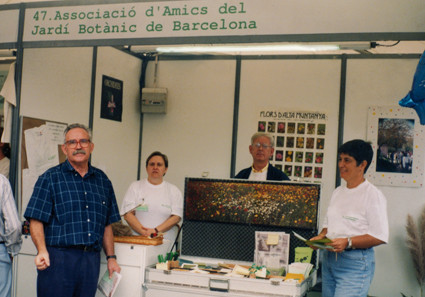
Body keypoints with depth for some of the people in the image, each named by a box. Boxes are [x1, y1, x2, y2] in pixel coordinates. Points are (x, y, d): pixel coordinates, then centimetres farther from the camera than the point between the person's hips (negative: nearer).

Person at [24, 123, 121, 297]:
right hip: (57, 258, -4)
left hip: (91, 261, 4)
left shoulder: (102, 180, 15)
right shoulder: (50, 178, 2)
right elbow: (36, 221, -6)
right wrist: (42, 251, -20)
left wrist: (111, 257, 14)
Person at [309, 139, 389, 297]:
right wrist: (321, 237, 4)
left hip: (355, 262, -7)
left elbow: (380, 236, -14)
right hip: (328, 259, 7)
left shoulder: (373, 195, -8)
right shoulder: (338, 192, 15)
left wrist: (348, 242, -22)